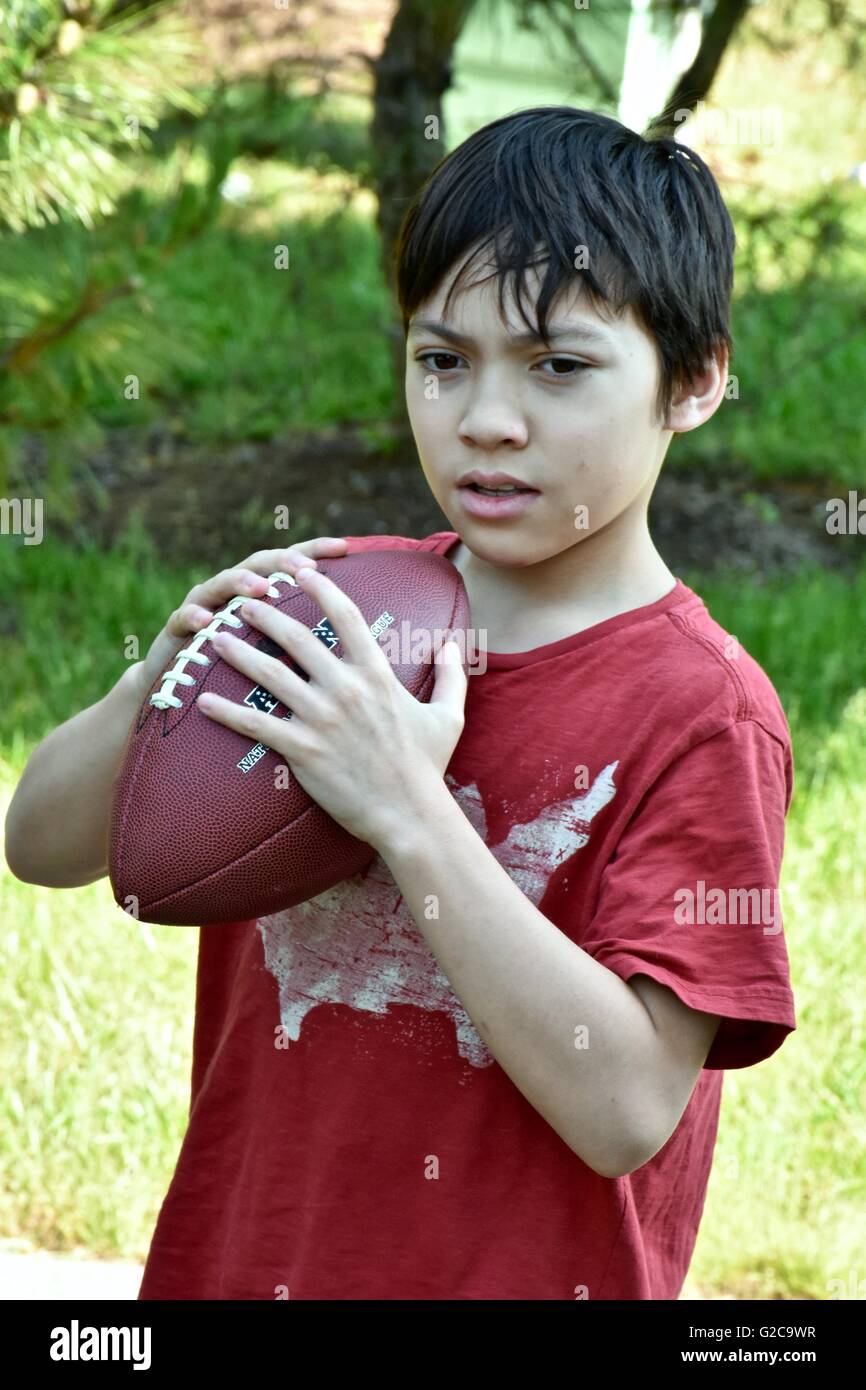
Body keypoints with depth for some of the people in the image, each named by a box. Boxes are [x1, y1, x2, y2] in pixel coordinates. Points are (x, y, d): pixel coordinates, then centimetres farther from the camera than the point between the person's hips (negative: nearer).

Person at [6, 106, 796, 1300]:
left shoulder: (701, 713, -14)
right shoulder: (341, 599, -1)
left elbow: (625, 1110, -22)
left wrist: (408, 812, -28)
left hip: (517, 1278, -4)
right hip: (232, 1256, 5)